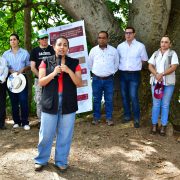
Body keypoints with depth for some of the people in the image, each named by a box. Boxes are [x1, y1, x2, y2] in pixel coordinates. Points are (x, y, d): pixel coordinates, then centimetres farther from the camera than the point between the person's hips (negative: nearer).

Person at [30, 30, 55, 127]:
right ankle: (40, 120, 12)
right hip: (39, 79, 0)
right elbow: (33, 67, 2)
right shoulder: (35, 51, 7)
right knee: (39, 101, 2)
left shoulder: (52, 49, 8)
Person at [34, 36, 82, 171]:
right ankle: (41, 160, 25)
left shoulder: (74, 63, 4)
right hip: (50, 103, 0)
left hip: (68, 104, 1)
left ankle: (61, 161, 23)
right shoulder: (46, 62, 3)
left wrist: (69, 71, -16)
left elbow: (79, 83, -2)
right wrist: (54, 73, -17)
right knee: (46, 134, 6)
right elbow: (41, 82, -3)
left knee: (65, 135, 7)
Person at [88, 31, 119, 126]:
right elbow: (89, 64, 12)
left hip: (109, 79, 0)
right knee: (96, 99, 8)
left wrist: (111, 72, 11)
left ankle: (109, 118, 17)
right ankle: (96, 117, 19)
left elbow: (116, 64, 11)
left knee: (109, 100, 6)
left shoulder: (113, 50, 0)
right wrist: (95, 72, 12)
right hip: (96, 79, 1)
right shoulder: (93, 50, 1)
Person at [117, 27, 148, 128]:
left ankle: (137, 119, 3)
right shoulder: (120, 46, 5)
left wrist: (135, 66, 5)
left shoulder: (140, 46, -4)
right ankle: (127, 115, 24)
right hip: (123, 74, 4)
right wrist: (122, 66, 9)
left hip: (134, 75, -4)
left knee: (134, 97, -8)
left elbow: (144, 60, 6)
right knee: (124, 96, 10)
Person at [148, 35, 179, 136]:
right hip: (155, 82, 2)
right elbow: (150, 66, 4)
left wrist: (162, 74, -20)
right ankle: (154, 124, 12)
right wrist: (156, 74, -15)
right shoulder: (155, 54, 12)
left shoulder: (173, 53, 3)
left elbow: (174, 67, -9)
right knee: (156, 104, 3)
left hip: (168, 83, -2)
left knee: (165, 105, 1)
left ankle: (164, 126, 7)